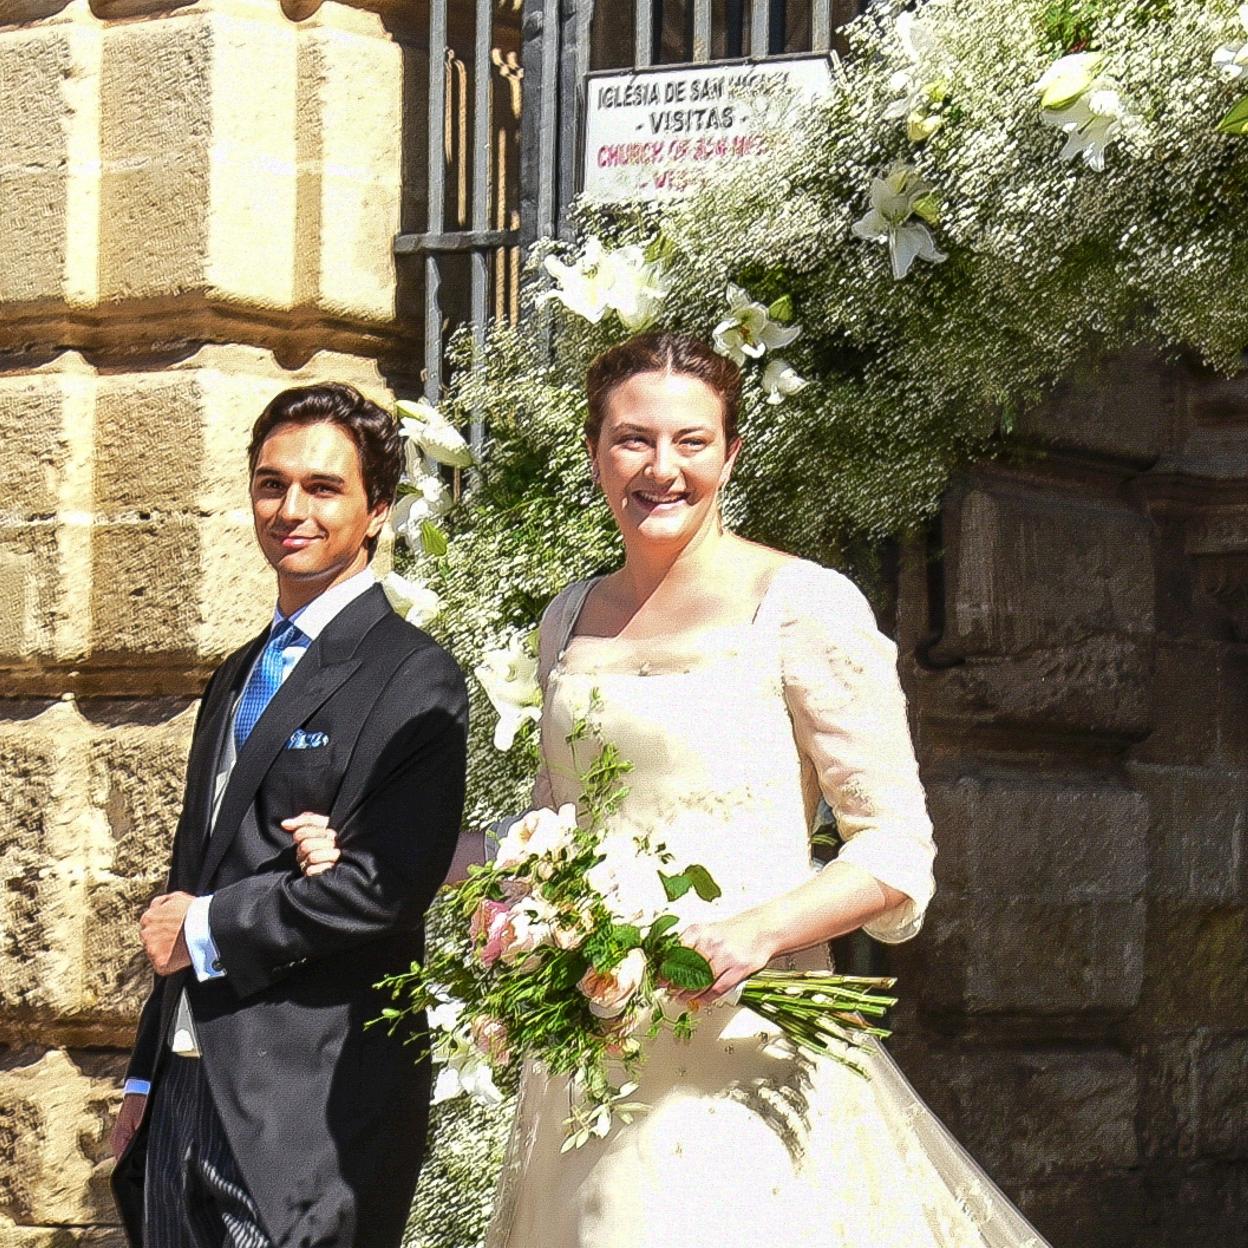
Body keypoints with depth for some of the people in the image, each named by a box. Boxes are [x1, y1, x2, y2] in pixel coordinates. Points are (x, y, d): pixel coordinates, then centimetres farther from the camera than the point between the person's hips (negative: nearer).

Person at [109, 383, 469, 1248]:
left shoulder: (412, 680, -9)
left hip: (310, 1106, -7)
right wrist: (147, 1078, 20)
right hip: (190, 1083, 7)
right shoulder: (237, 678, 17)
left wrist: (207, 928, -9)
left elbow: (384, 888, -19)